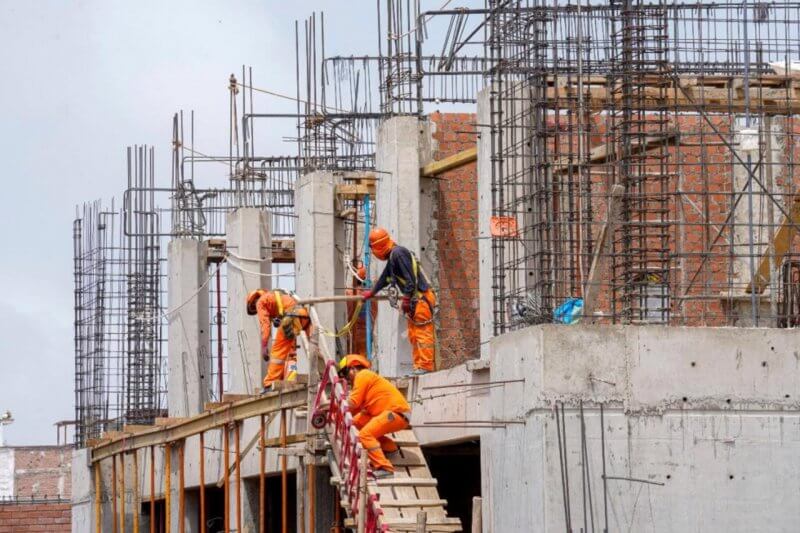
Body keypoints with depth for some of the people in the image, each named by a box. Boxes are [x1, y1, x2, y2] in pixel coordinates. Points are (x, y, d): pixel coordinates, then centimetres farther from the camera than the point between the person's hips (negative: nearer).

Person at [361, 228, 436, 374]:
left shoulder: (398, 254, -14)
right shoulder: (392, 256, 19)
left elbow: (410, 278, -20)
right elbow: (385, 277, 35)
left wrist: (406, 300, -18)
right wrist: (372, 292, 47)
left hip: (420, 298, -11)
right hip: (414, 300, 11)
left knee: (423, 334, -11)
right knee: (413, 335, 11)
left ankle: (425, 366, -14)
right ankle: (419, 366, 12)